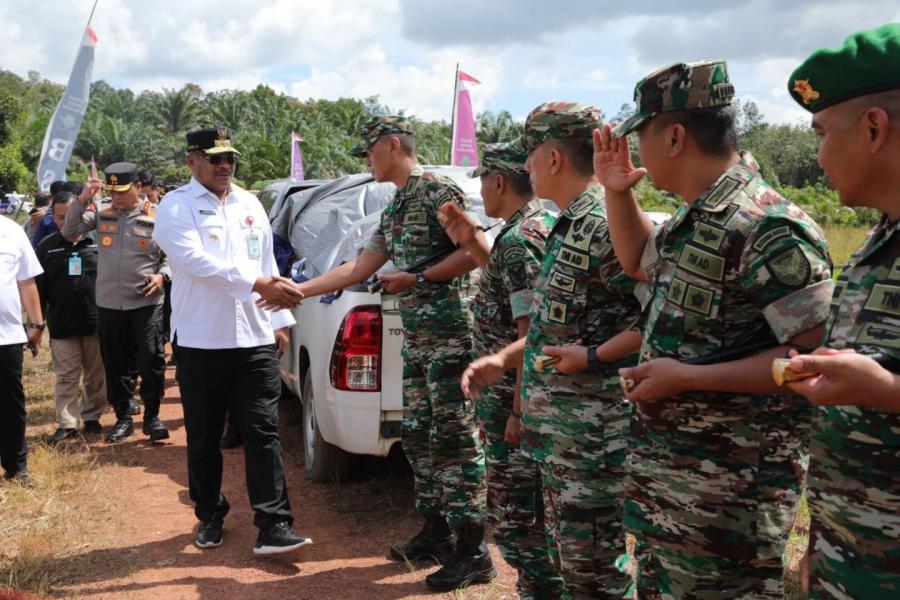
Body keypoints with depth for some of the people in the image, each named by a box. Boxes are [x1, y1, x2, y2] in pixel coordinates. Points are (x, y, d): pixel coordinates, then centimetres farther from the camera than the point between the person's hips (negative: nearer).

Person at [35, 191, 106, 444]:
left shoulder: (97, 240, -2)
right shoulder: (46, 247, 4)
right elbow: (39, 288, 7)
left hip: (96, 321, -1)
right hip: (62, 325, 1)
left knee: (96, 375, 10)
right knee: (66, 377, 5)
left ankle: (92, 417, 24)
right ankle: (67, 424, 12)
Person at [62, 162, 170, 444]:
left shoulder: (157, 216, -4)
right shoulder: (101, 210, 3)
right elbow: (69, 232, -3)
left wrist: (161, 275, -14)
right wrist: (82, 199, -13)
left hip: (146, 302, -3)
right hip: (108, 303, 3)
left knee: (151, 361, -2)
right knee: (114, 363, 11)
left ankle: (152, 416, 15)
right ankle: (123, 417, 25)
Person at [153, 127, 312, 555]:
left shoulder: (250, 205, 13)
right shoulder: (176, 208, -5)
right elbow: (196, 262, -21)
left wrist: (279, 320, 13)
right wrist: (260, 285, -29)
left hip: (255, 340, 3)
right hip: (201, 343, -3)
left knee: (262, 433, -1)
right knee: (204, 439, 11)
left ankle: (273, 525, 1)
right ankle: (210, 516, 29)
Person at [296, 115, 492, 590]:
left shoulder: (438, 191, -9)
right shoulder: (394, 209, 18)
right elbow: (359, 268, 20)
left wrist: (416, 279, -15)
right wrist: (298, 290, 18)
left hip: (450, 336, -9)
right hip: (415, 338, 9)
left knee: (454, 439, -6)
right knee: (418, 436, 13)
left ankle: (472, 551, 2)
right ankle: (435, 532, 25)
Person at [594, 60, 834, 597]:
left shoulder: (767, 229, -23)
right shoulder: (695, 219, 7)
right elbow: (640, 260, 27)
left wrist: (687, 376, -25)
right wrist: (617, 191, 12)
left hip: (727, 490, -9)